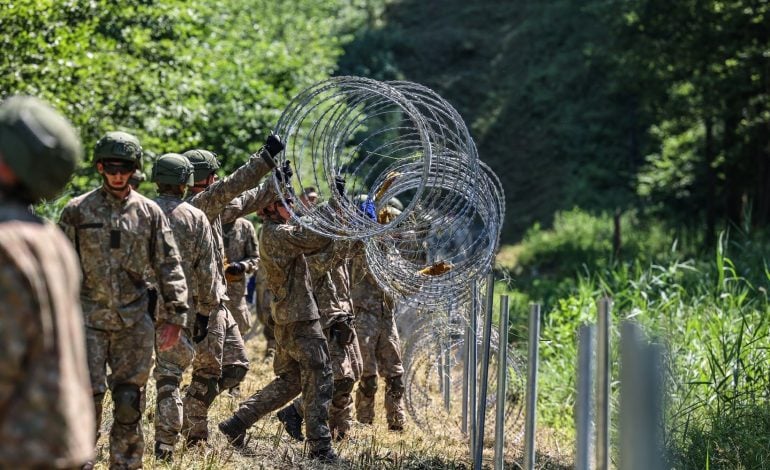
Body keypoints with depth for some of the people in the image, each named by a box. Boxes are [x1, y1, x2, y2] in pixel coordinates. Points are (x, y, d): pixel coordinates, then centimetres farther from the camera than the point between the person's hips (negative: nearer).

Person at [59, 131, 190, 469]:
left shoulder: (149, 212, 5)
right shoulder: (78, 211, 1)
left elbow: (169, 267, 6)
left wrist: (174, 316, 0)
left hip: (134, 323, 2)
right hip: (89, 320, -2)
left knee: (130, 403, 6)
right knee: (87, 399, -7)